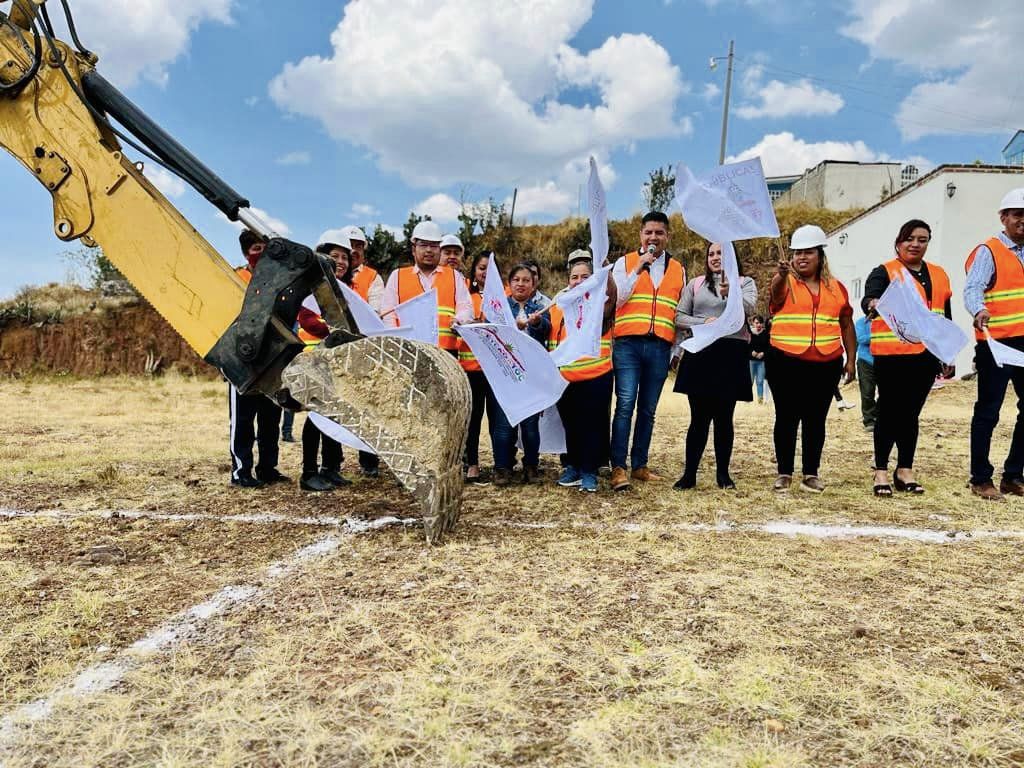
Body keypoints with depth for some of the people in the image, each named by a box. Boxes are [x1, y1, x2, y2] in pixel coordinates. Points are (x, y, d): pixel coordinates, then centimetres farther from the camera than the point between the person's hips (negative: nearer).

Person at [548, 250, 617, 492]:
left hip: (596, 378, -3)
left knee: (592, 425, 3)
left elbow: (611, 293, -23)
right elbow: (550, 341, 21)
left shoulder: (600, 303, 0)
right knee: (571, 425, 14)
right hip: (565, 379, 3)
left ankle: (589, 471, 14)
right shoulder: (558, 307, 10)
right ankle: (572, 466, 29)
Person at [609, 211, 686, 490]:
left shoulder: (678, 270, 15)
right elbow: (615, 300, -3)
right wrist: (638, 269, -8)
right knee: (625, 405, -11)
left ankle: (639, 465, 15)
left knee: (648, 410, 7)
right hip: (628, 344, -3)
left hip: (660, 348, 3)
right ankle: (618, 468, -9)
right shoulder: (625, 262, 8)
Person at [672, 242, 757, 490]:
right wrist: (704, 323, -10)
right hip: (699, 353, 1)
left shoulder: (744, 283, 9)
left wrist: (731, 293, -30)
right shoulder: (695, 284, 14)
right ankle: (689, 474, 6)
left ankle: (723, 472, 16)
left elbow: (749, 307, -11)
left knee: (724, 416, 5)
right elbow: (679, 317, 7)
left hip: (732, 355, -1)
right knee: (699, 417, 1)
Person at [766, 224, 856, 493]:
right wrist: (782, 273, -46)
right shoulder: (785, 282, 2)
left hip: (826, 365, 3)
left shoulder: (836, 288, 13)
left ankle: (811, 474, 15)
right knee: (787, 418, 2)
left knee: (815, 419, 7)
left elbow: (847, 325, 17)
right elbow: (777, 290, -24)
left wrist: (851, 360, 10)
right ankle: (784, 473, 10)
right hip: (786, 363, -3)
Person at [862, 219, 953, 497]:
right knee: (889, 412, -2)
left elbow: (945, 319, 21)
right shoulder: (884, 272, -1)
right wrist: (873, 304, -46)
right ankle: (881, 471, 6)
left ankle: (905, 470, 18)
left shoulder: (938, 276, 16)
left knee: (911, 413, 10)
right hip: (892, 356, -5)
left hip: (926, 356, 5)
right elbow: (869, 298, -22)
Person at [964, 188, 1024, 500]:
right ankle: (981, 479, 7)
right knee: (988, 411, -1)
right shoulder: (988, 251, -5)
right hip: (996, 343, -7)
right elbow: (972, 289, -18)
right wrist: (979, 311, -36)